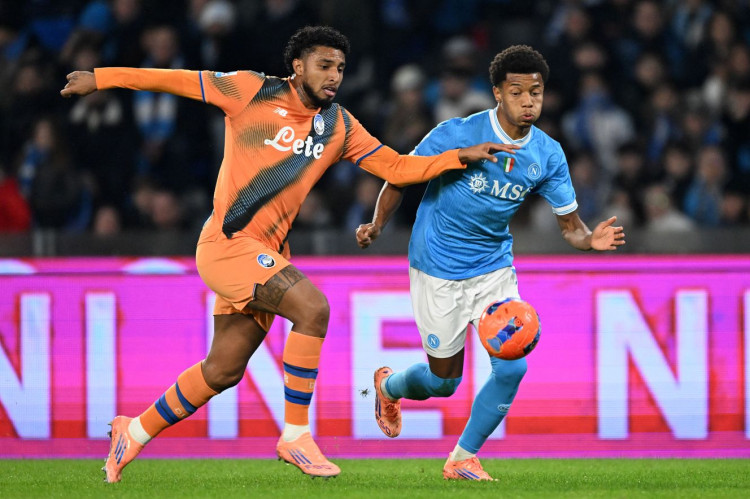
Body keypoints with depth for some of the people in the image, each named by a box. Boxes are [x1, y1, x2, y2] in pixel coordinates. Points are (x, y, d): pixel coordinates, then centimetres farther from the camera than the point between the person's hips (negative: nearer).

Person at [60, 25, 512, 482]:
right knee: (313, 307, -24)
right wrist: (101, 79, 6)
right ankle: (295, 436, -18)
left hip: (266, 255, 7)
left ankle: (134, 432, 31)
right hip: (228, 242, -7)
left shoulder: (339, 127, 9)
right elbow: (178, 81, 1)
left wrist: (463, 157, -6)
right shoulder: (252, 92, -6)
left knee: (223, 371, 12)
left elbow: (398, 168, 6)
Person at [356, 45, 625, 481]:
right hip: (439, 271, -4)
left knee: (512, 367, -13)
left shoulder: (548, 155, -4)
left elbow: (570, 224, -1)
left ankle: (463, 459, 7)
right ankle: (388, 385, 42)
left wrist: (591, 239, -23)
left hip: (495, 269, 4)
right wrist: (377, 226, -19)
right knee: (444, 381, 5)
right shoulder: (457, 134, -17)